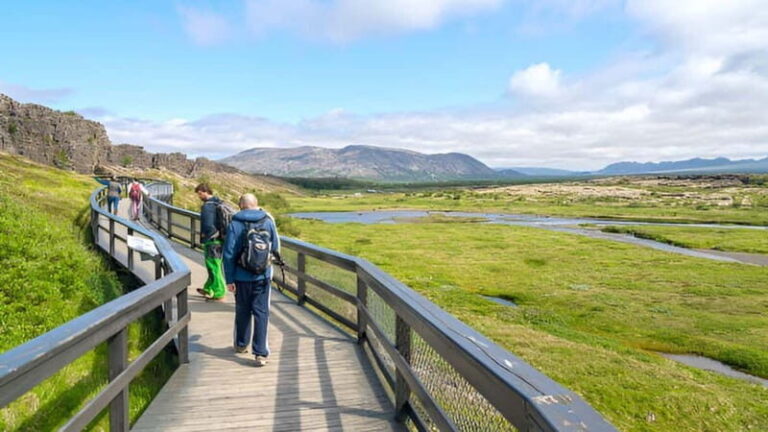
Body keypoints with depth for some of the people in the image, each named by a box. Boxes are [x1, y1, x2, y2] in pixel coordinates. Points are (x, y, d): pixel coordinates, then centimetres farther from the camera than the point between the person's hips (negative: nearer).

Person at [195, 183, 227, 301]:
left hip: (212, 242, -9)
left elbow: (208, 226, -25)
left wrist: (204, 237, -8)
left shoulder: (207, 206, -18)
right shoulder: (219, 203, 9)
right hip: (220, 239, 9)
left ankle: (219, 293, 10)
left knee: (214, 267, 2)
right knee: (214, 267, 18)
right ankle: (208, 289, 32)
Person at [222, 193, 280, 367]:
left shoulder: (235, 224, -6)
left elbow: (229, 254, -8)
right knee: (261, 313, 3)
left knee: (242, 311, 17)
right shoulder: (268, 221, -1)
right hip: (263, 276, 0)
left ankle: (241, 344, 34)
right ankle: (261, 353, -1)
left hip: (242, 277, 0)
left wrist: (229, 279, -2)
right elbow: (276, 249, 7)